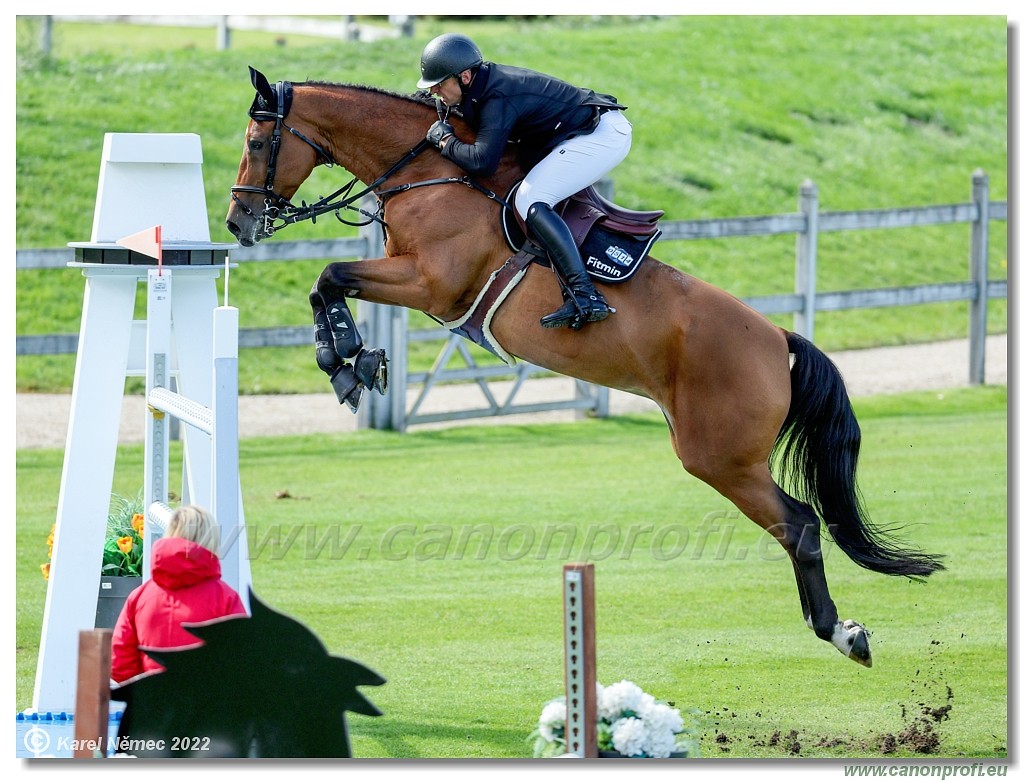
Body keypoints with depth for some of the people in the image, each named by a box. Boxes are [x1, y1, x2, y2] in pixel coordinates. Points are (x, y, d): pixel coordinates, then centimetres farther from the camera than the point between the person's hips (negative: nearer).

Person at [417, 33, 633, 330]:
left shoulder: (497, 101, -23)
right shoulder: (487, 81, 6)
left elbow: (482, 161, -32)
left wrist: (445, 140, -15)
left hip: (604, 134, -11)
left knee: (529, 200, -22)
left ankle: (585, 296, -32)